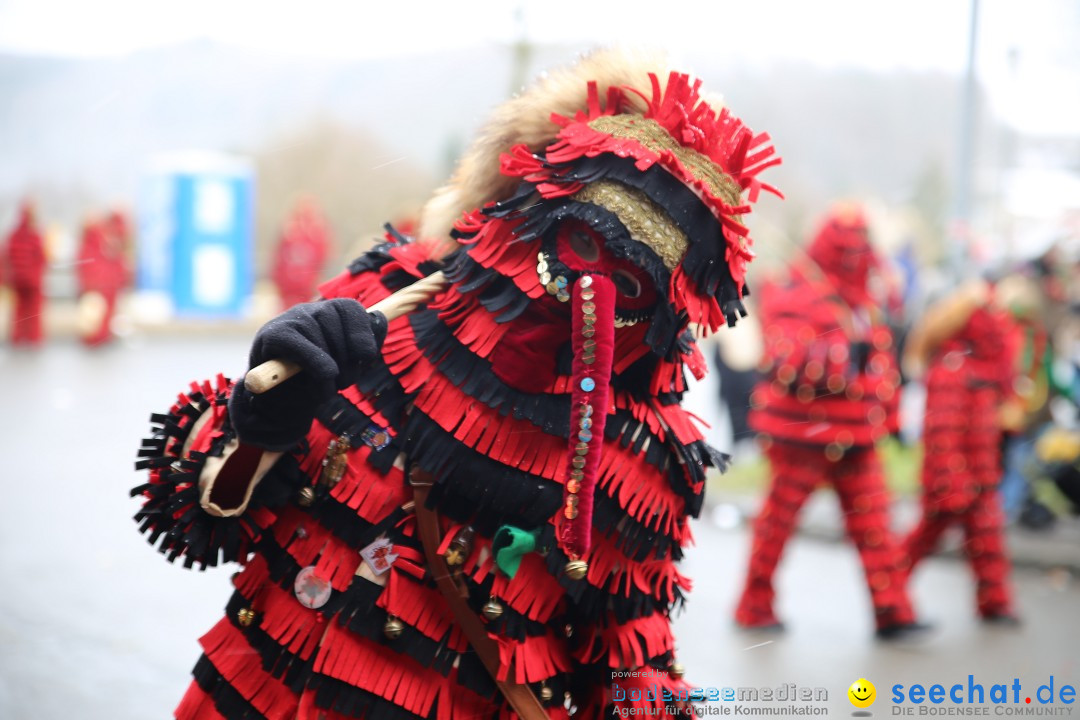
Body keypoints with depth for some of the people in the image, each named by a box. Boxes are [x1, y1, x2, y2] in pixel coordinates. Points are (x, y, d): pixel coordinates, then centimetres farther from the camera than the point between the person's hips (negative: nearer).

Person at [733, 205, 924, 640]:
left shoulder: (864, 298, 14)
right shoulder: (794, 296, -12)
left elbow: (880, 356, 24)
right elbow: (783, 364, -25)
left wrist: (888, 415, 23)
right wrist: (843, 352, -32)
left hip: (856, 437, 7)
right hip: (802, 435, -7)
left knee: (873, 523, 2)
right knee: (778, 520, 4)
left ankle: (892, 612, 6)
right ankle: (755, 608, 17)